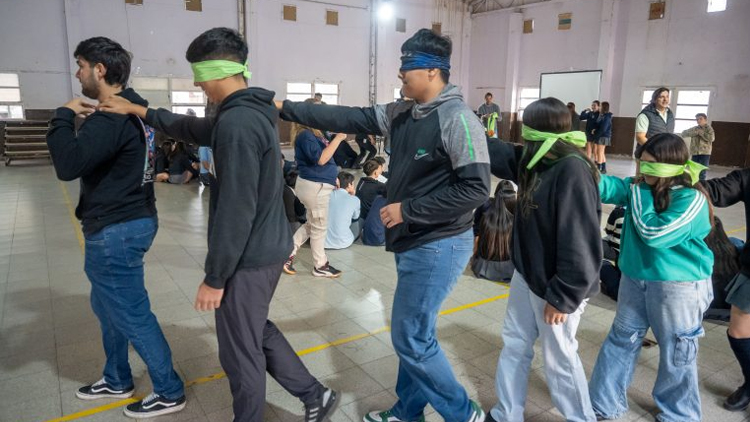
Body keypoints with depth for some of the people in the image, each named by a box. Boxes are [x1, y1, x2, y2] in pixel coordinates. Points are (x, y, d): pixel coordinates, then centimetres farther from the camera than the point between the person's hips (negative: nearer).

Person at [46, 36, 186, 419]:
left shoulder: (111, 117, -22)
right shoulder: (135, 109, 10)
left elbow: (68, 164, -31)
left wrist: (63, 116, -15)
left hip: (115, 231, -11)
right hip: (132, 220, 11)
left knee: (132, 315, 1)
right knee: (107, 305, 23)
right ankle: (117, 381, 39)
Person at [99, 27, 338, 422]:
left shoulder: (237, 124, -23)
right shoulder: (250, 113, 9)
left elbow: (235, 211, -25)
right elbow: (194, 128, 25)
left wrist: (214, 278, -17)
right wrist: (138, 110, 27)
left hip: (250, 258, -10)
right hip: (268, 248, 10)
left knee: (240, 350, 9)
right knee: (258, 331, 25)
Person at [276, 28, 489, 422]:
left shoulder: (457, 119, -18)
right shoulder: (401, 114, 7)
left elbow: (476, 189, -22)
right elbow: (349, 118, 6)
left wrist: (407, 210, -20)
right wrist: (286, 108, 3)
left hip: (438, 247, -9)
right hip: (413, 243, 9)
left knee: (411, 338, 0)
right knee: (413, 332, 19)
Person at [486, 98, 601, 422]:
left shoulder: (573, 171, -26)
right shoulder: (536, 160, 1)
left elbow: (579, 243, -27)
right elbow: (500, 155, 14)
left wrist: (563, 296, -22)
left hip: (557, 286, -9)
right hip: (527, 274, 9)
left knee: (558, 358, 9)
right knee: (514, 345, 18)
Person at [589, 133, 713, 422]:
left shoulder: (691, 199, -19)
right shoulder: (643, 187, 0)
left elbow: (655, 234, -27)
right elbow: (612, 187, -13)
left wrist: (639, 198, -19)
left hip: (678, 285, -6)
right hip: (636, 278, 6)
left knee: (675, 353, 11)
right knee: (621, 340, 15)